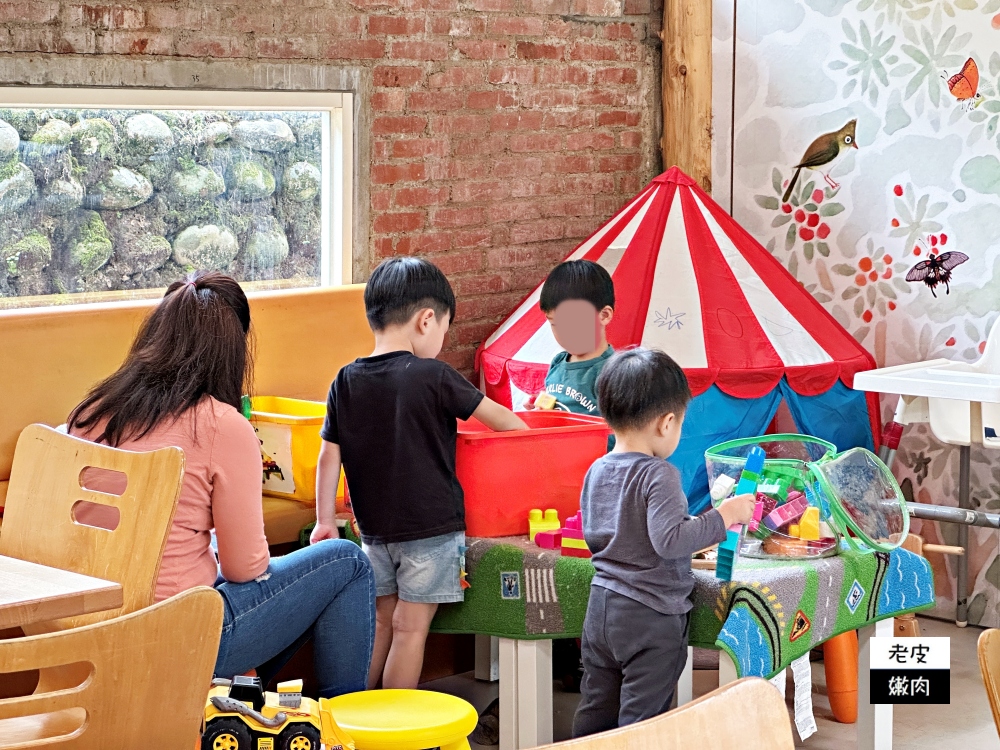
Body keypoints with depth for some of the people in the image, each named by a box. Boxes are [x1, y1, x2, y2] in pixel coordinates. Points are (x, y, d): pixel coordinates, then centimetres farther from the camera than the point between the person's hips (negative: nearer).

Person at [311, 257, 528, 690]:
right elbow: (494, 415, 0)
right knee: (411, 628, 2)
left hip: (374, 528, 5)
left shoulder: (347, 381, -1)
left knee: (380, 619, 18)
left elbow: (329, 457, 1)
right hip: (430, 526, -5)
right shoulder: (433, 377, -13)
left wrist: (325, 520, 9)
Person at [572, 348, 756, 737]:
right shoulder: (658, 475, -18)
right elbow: (668, 540, -26)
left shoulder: (597, 471, 6)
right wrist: (723, 517, -18)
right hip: (650, 616, -7)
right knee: (640, 721, 0)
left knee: (594, 714, 15)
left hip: (601, 607, 7)